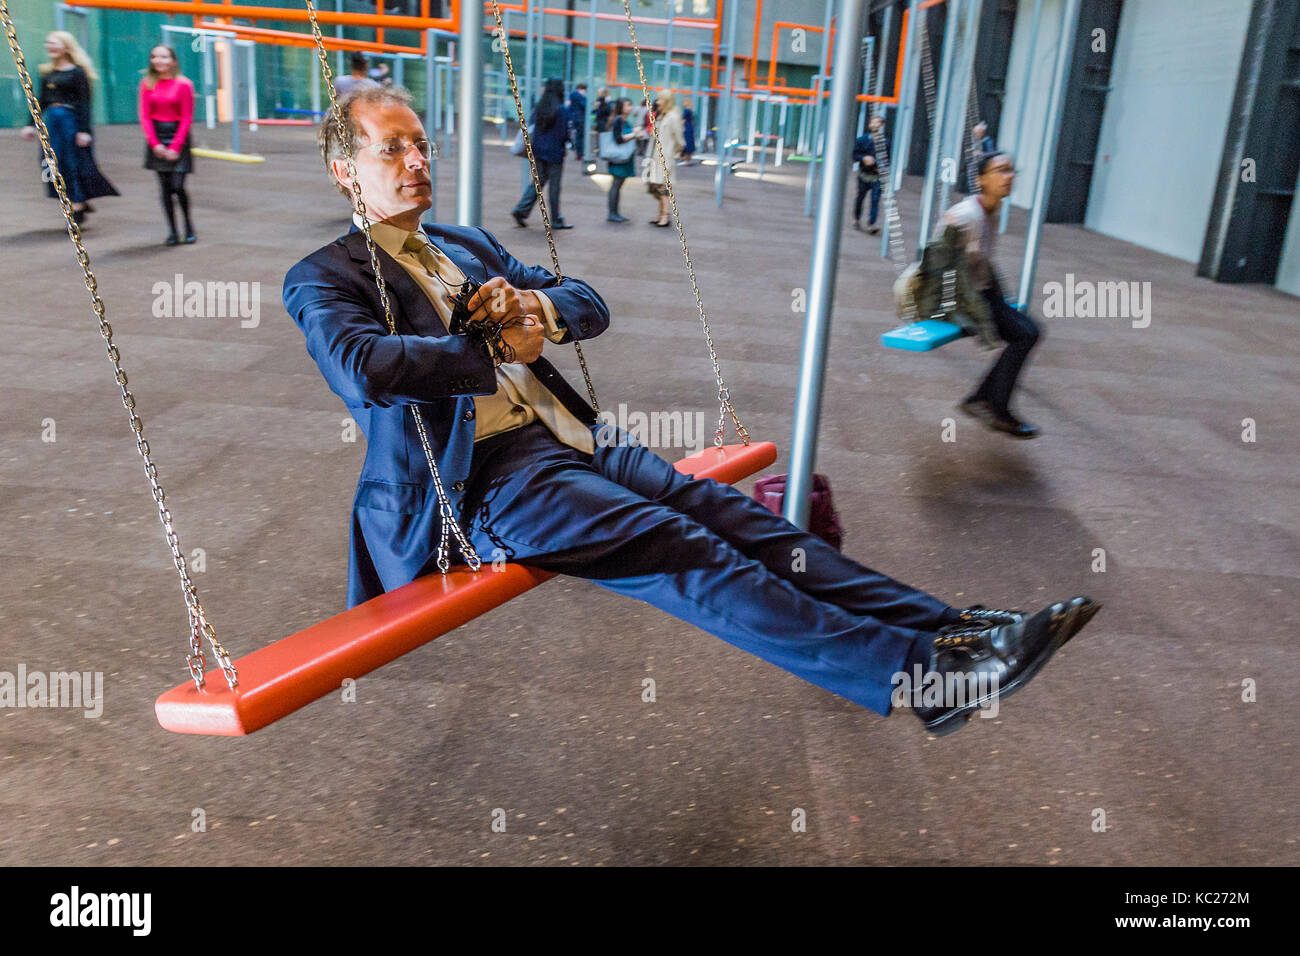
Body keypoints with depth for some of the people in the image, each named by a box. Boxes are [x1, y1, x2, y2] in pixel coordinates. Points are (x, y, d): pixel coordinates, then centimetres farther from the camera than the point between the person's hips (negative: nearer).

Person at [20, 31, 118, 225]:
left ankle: (78, 208, 8)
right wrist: (31, 125, 16)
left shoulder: (77, 72, -6)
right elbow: (42, 101, 19)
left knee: (73, 163, -2)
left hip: (72, 120, -7)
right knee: (54, 163, 2)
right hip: (52, 120, 7)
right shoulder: (47, 73, 14)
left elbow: (84, 103, -10)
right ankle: (80, 203, 13)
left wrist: (84, 130, -16)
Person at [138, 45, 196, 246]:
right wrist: (155, 144, -8)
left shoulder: (183, 85, -4)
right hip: (155, 136, 3)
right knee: (164, 187, 2)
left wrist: (175, 147, -10)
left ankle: (189, 227, 12)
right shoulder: (147, 84, 6)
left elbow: (187, 118, -5)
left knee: (178, 186, -9)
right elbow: (144, 116, 4)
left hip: (177, 135, -3)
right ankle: (172, 231, 8)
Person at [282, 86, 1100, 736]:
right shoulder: (324, 277, 4)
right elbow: (366, 367, -19)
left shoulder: (468, 245, 24)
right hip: (481, 480, -7)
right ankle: (916, 674, -29)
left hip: (572, 435, 7)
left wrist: (539, 308, -2)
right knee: (681, 550, -24)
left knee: (727, 512, -13)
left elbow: (593, 306, 22)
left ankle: (952, 631, -18)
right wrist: (498, 347, -9)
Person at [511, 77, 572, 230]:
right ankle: (556, 221, 11)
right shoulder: (561, 109, -13)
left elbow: (531, 127, 4)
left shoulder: (539, 106, 2)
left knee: (537, 182, 14)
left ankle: (521, 210, 1)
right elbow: (563, 133, -11)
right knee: (554, 186, 3)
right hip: (554, 152, -5)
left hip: (538, 150, 5)